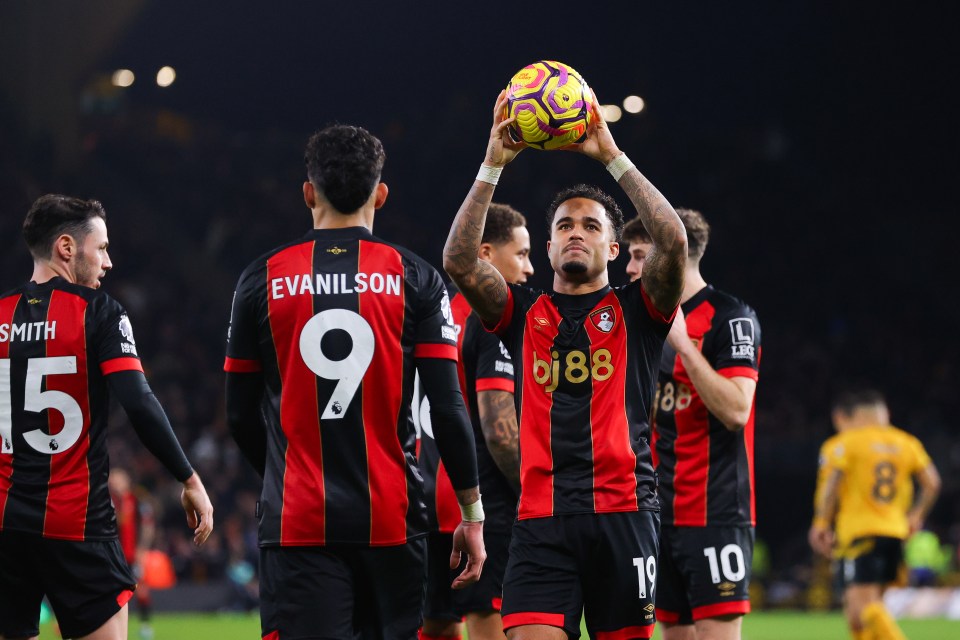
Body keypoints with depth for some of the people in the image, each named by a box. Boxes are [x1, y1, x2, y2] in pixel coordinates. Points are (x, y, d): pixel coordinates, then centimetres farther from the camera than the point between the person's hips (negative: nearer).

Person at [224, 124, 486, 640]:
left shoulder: (262, 279, 4)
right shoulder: (414, 279, 1)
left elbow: (241, 416, 8)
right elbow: (448, 408, -3)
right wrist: (473, 514, 6)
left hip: (296, 521, 0)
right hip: (391, 520, 0)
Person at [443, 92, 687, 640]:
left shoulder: (636, 311, 10)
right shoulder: (523, 313, 15)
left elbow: (674, 242, -7)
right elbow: (459, 261, 0)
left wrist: (613, 157, -6)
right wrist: (493, 166, -4)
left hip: (623, 514, 0)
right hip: (542, 520, 0)